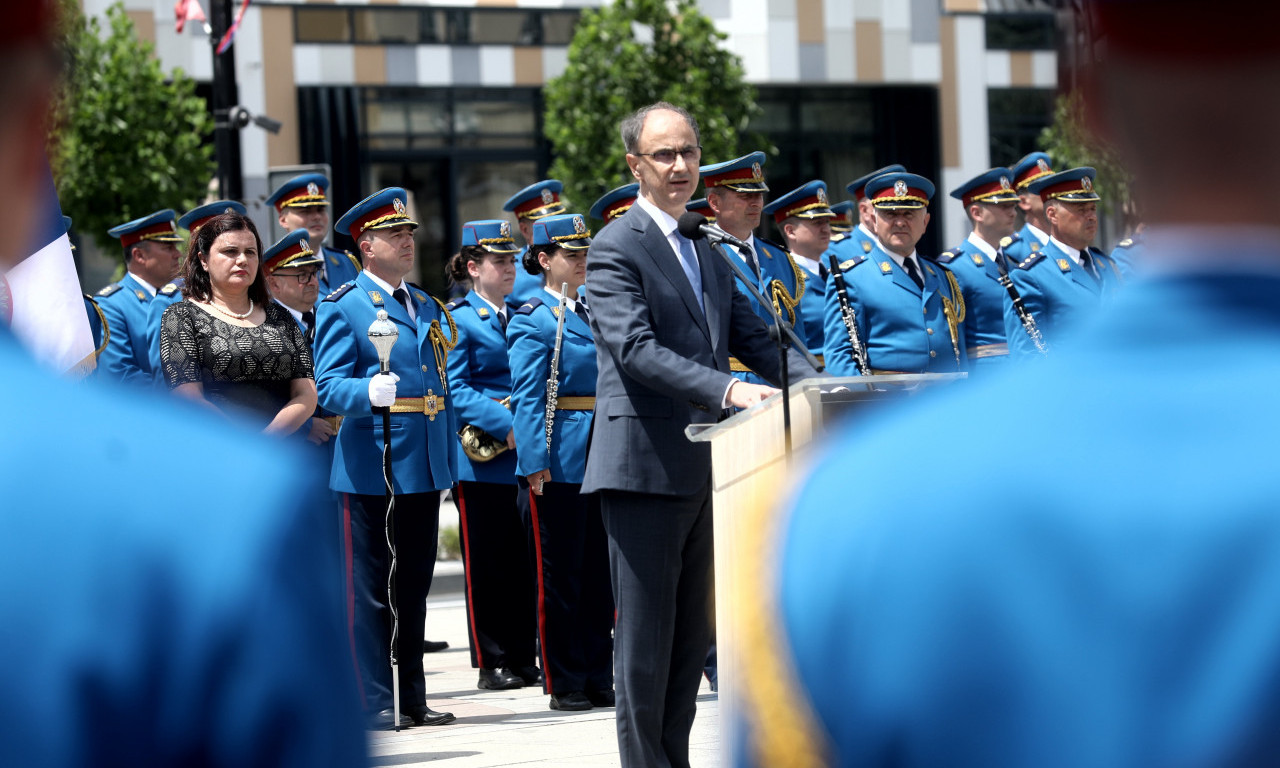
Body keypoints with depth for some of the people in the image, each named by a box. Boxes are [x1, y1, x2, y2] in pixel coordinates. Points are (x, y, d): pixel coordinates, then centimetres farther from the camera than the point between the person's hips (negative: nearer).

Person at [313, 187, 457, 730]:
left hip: (423, 466, 7)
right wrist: (371, 390, -34)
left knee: (415, 584, 12)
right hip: (370, 467, -7)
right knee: (368, 588, -2)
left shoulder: (428, 307, 16)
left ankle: (414, 698, 18)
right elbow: (329, 389, -13)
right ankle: (373, 702, 2)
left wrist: (447, 458, 17)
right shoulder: (342, 308, -5)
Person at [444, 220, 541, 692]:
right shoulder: (457, 320, -4)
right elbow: (455, 389, -12)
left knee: (525, 560, 7)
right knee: (487, 564, -1)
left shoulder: (522, 317, 16)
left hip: (525, 455, 6)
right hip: (481, 459, -6)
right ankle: (491, 663, 5)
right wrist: (505, 423, -22)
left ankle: (524, 658, 13)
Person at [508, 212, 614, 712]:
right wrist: (535, 461, -18)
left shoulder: (592, 314, 15)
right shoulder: (532, 320, -6)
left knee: (599, 570, 9)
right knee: (560, 575, 0)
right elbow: (527, 398, -11)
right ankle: (565, 684, 5)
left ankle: (599, 680, 15)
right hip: (559, 460, -7)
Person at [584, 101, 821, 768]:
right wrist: (727, 390, -30)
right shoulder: (616, 247, -8)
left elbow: (752, 335, 16)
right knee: (645, 636, -3)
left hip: (704, 460, 8)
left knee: (690, 636, 12)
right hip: (646, 464, -8)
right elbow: (636, 348, -20)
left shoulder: (710, 250, 17)